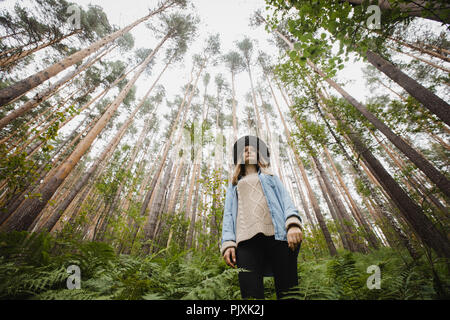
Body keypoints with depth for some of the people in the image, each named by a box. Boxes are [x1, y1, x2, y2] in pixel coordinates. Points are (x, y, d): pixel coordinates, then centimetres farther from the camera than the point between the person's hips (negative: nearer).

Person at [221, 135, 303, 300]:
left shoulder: (270, 176, 28)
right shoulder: (234, 184, 29)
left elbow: (285, 199, 11)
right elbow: (228, 214, 18)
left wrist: (293, 223, -11)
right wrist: (228, 243, 0)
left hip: (277, 235, 0)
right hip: (246, 239, 1)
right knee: (251, 293, -8)